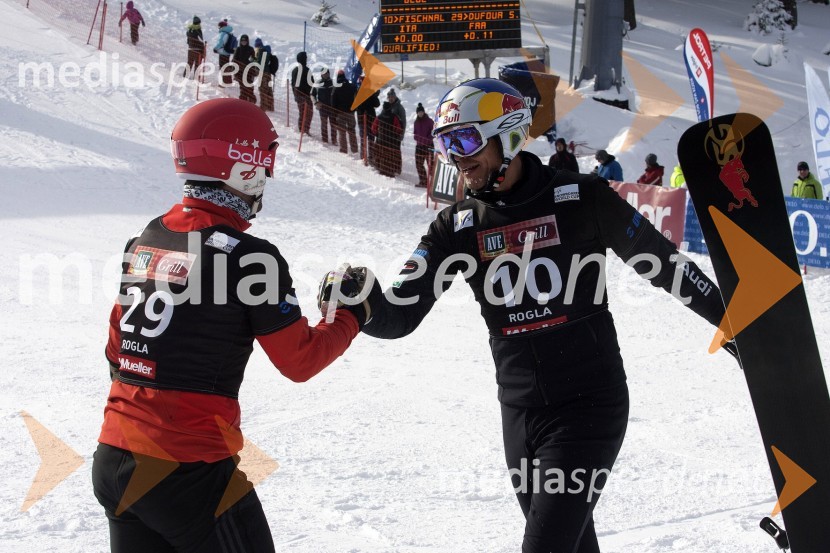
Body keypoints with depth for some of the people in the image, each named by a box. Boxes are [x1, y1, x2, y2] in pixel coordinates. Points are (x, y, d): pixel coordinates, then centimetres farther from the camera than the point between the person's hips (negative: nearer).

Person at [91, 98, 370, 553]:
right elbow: (300, 361, -3)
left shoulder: (144, 241, 7)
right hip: (186, 472, -7)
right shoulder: (248, 257, -13)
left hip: (113, 463, 7)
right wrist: (350, 316, 13)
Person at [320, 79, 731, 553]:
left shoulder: (580, 198, -9)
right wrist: (362, 300, -26)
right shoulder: (457, 227, 2)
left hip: (590, 403, -5)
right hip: (520, 411, 5)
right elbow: (399, 315, -3)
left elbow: (664, 263, 1)